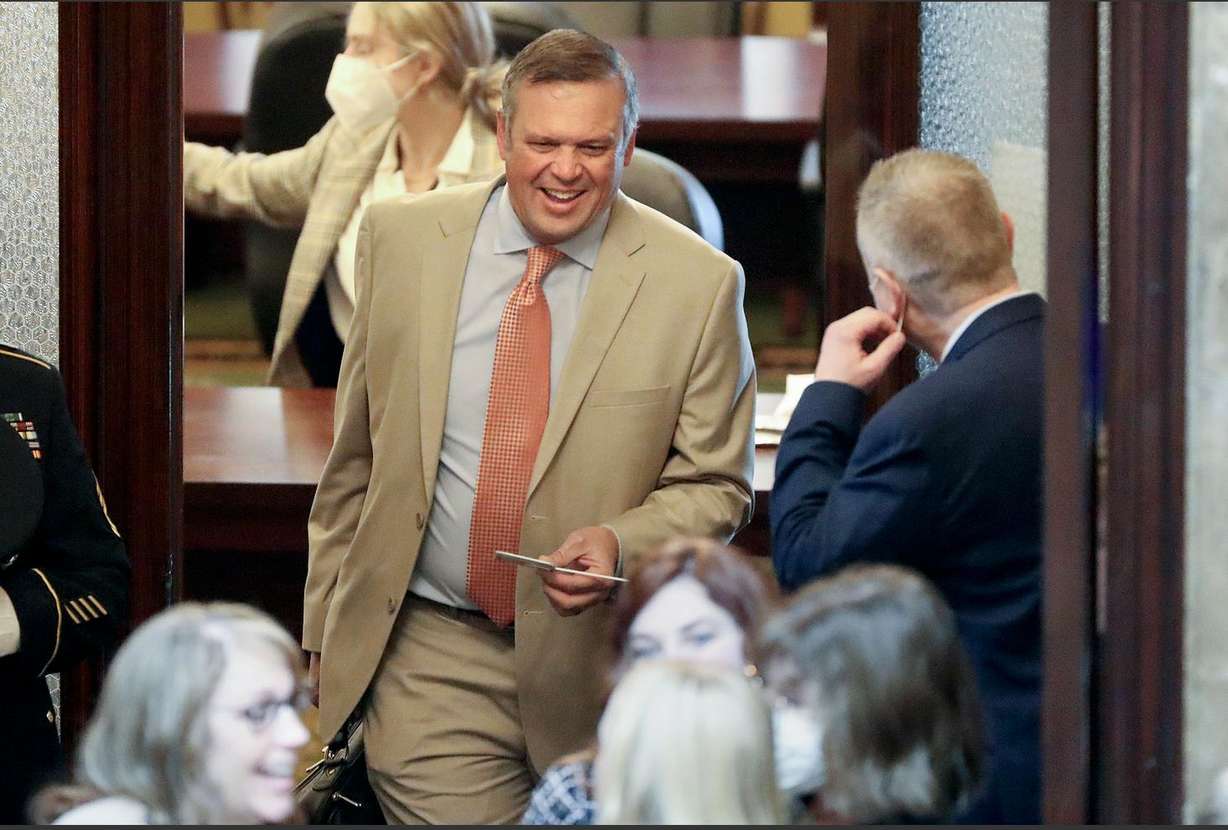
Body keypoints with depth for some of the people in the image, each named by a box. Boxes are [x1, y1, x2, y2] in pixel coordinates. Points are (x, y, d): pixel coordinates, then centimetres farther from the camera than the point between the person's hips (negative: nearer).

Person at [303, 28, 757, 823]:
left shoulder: (698, 284, -7)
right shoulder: (401, 238, 0)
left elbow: (715, 486, 1)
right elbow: (355, 454, 8)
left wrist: (620, 543, -19)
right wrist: (326, 632, 9)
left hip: (598, 661, 0)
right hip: (428, 658, 0)